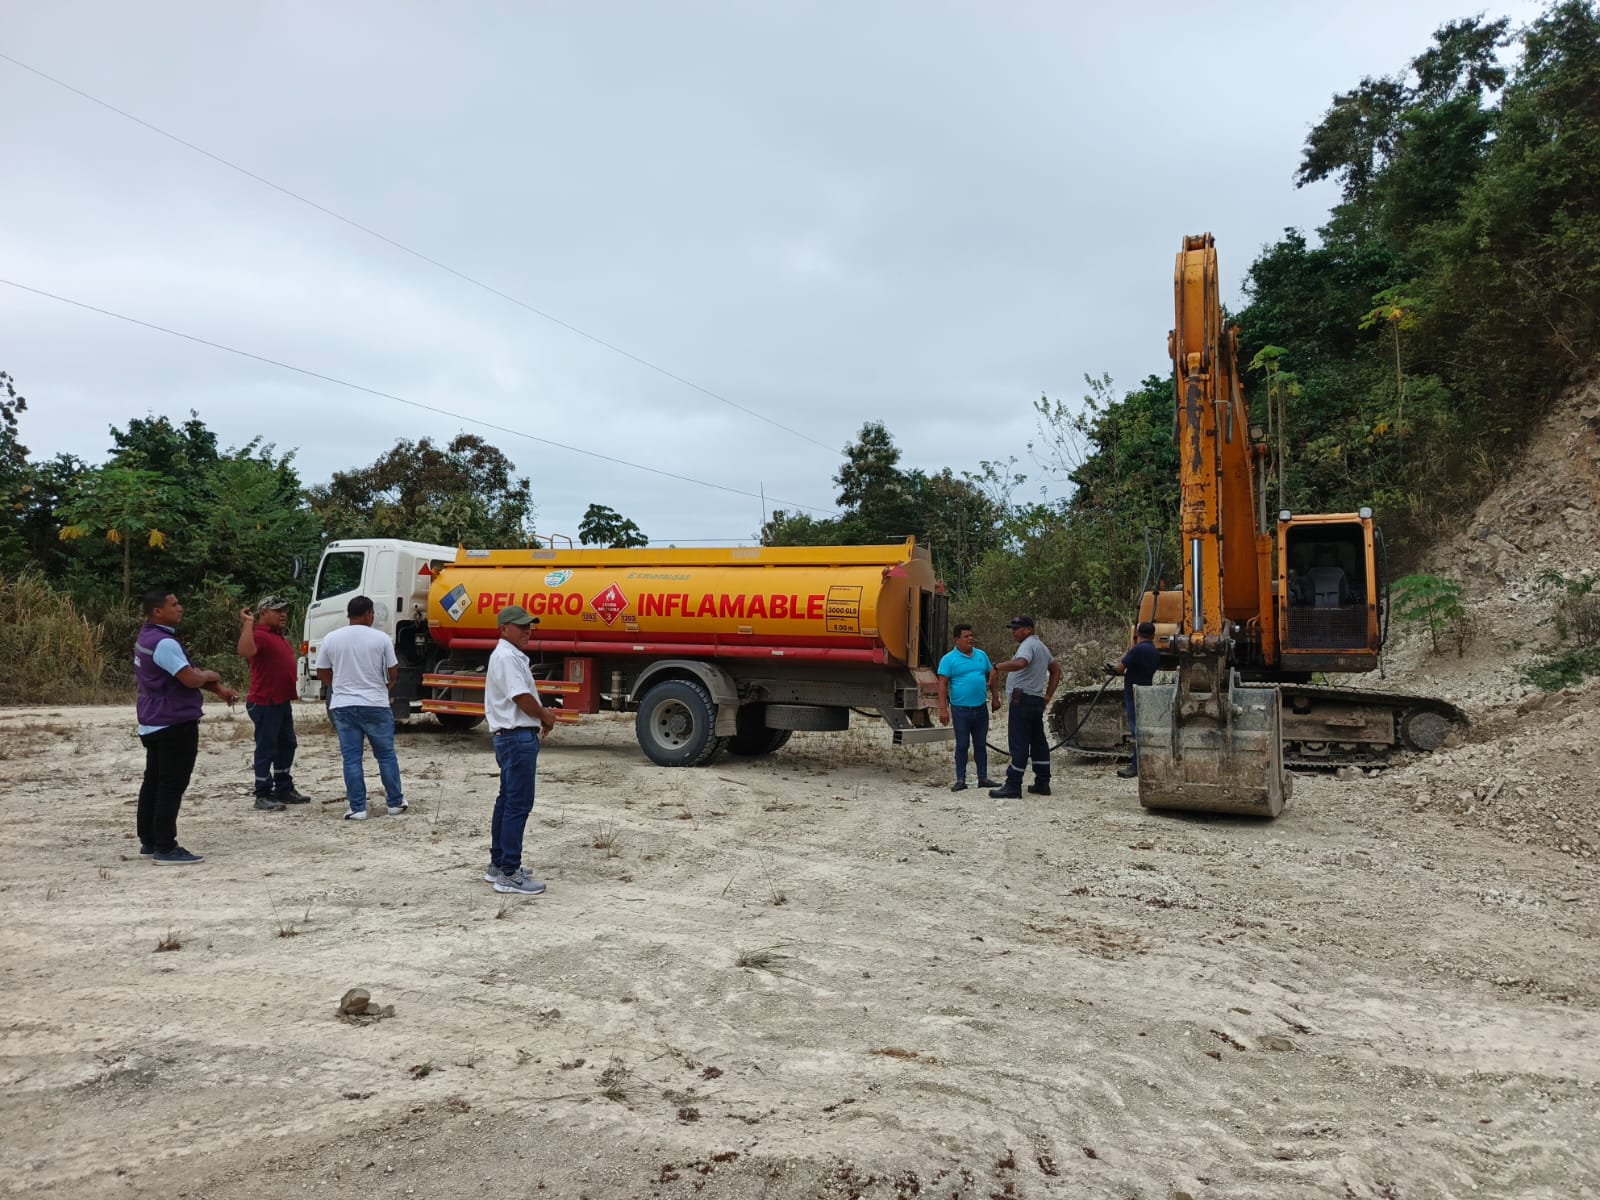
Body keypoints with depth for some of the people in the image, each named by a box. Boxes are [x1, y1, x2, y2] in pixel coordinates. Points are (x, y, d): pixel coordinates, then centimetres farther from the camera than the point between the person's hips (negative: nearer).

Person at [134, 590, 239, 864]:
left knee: (154, 782, 16)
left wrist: (219, 690, 9)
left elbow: (185, 673, 15)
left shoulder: (147, 638, 12)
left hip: (154, 724, 11)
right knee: (172, 787, -6)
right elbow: (191, 679, -24)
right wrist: (211, 676, -3)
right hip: (175, 725, -11)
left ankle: (149, 842, 25)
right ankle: (166, 849, -3)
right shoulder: (164, 643, -21)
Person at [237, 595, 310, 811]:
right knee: (266, 749, -3)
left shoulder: (279, 636, 17)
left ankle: (284, 789, 27)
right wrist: (248, 623, -35)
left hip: (283, 702, 10)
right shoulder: (259, 635, -15)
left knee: (286, 745, 17)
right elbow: (245, 651, -37)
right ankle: (263, 795, 4)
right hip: (265, 703, -10)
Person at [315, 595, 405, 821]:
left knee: (351, 759, 5)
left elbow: (322, 673, 7)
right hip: (375, 705, -2)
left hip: (342, 706, 2)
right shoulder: (380, 639, -6)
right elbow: (393, 671, -1)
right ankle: (395, 803, 17)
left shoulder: (331, 639, 0)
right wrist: (388, 685, 19)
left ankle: (357, 808, 5)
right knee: (386, 755, 11)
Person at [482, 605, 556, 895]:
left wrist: (542, 713, 5)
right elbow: (521, 698, -22)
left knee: (507, 801, 16)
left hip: (513, 737, 11)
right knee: (518, 804, -9)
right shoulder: (507, 657, -16)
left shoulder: (513, 656, 17)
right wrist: (545, 716, -5)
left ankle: (498, 865, 25)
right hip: (518, 737, -11)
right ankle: (508, 874, -7)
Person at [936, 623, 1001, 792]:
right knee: (962, 745, 2)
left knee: (981, 745, 12)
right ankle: (960, 780, 9)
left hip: (981, 708, 5)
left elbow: (992, 676, 17)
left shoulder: (981, 655, 8)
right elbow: (942, 684, -10)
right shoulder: (949, 659, -7)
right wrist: (943, 709, -16)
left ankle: (983, 778, 20)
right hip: (961, 709, -4)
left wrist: (995, 698, 13)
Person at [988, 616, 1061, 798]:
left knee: (1018, 743, -9)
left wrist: (998, 666, -20)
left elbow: (1020, 663, -34)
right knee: (1038, 741, 13)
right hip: (1037, 700, 10)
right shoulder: (1041, 646, 21)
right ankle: (1042, 783, 17)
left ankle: (1013, 786, -9)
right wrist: (1048, 695, 21)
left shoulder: (1028, 645, -12)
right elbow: (1056, 669, 28)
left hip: (1023, 699, -10)